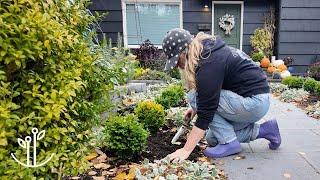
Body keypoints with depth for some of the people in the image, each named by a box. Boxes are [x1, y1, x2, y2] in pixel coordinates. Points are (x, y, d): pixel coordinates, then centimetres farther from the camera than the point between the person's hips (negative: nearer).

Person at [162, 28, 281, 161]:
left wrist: (186, 150, -22)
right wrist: (196, 108, 11)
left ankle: (229, 143, -9)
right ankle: (262, 130, 16)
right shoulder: (208, 51, 4)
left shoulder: (209, 65, -25)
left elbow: (206, 112, -25)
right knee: (212, 139, 13)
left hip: (254, 102, -10)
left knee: (194, 96, -17)